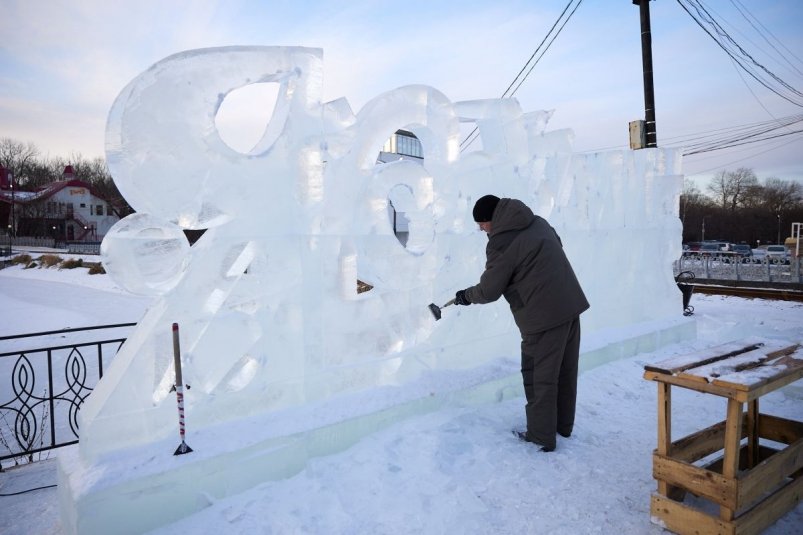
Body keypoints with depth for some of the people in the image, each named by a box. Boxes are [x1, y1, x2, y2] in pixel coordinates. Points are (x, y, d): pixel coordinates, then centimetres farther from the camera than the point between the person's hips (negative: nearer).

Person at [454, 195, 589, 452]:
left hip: (544, 315, -9)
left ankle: (542, 437, 17)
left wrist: (466, 296, 11)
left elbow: (489, 291, -9)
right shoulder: (538, 222, 10)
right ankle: (564, 425, 35)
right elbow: (557, 246, 26)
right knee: (566, 371, 19)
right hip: (571, 305, 9)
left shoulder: (501, 242, -15)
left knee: (540, 377, 5)